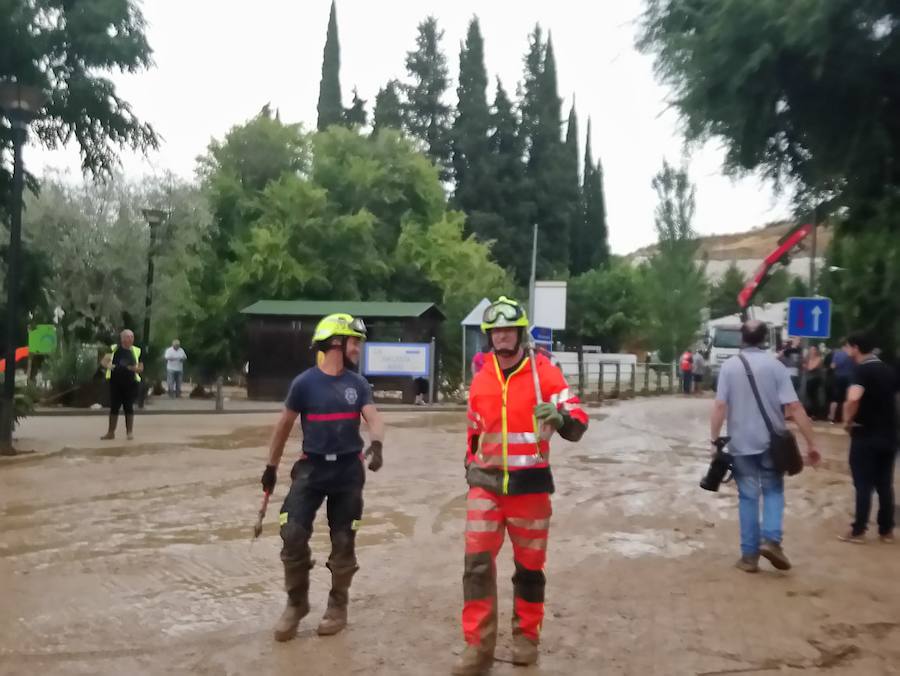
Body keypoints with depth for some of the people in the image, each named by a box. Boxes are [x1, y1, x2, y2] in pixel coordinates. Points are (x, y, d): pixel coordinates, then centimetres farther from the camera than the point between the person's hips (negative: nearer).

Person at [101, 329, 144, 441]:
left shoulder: (136, 351, 4)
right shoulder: (114, 349, 2)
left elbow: (141, 368, 8)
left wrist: (135, 368, -15)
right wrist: (108, 365, -16)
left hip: (130, 383, 0)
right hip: (115, 382, 0)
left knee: (129, 407, 4)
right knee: (114, 407, 6)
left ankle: (130, 431, 14)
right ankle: (111, 432, 14)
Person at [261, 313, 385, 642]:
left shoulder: (357, 384, 3)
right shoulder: (305, 382, -5)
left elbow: (374, 418, -7)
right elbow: (284, 425, 5)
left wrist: (376, 444, -30)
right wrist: (271, 467, 9)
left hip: (348, 470, 2)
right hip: (312, 468, -2)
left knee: (343, 541, 8)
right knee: (293, 535, -8)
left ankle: (337, 607, 24)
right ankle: (296, 603, 13)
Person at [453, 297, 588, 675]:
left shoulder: (543, 372, -7)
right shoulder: (481, 379, 5)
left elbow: (577, 424, -13)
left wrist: (561, 419, -34)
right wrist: (470, 467, 19)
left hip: (530, 484, -2)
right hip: (486, 483, 2)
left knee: (529, 565, 11)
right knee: (477, 562, -5)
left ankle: (526, 636, 30)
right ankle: (477, 646, 4)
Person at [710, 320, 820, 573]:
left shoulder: (729, 366, -2)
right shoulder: (775, 365, -4)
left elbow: (720, 406, -8)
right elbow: (795, 407, -9)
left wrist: (714, 441, -2)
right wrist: (811, 443, -5)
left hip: (741, 443, 1)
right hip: (771, 441, 0)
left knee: (748, 496, 8)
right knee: (773, 490, 16)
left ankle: (750, 554, 9)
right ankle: (771, 540, -2)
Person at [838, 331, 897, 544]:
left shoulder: (863, 371, -15)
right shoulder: (888, 370, 8)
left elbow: (853, 398, -33)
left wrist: (848, 420, -18)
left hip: (866, 435, -6)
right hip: (889, 434, 7)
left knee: (864, 485, 1)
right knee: (885, 484, 12)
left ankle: (858, 531, 7)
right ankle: (886, 530, 18)